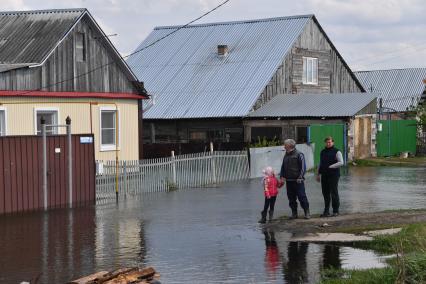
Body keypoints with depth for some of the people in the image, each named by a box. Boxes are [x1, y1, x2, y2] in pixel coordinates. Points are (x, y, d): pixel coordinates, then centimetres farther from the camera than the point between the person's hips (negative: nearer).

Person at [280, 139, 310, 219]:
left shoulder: (299, 155, -5)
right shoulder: (286, 155, 14)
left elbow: (303, 167, -8)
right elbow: (283, 167, 20)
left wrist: (300, 177, -16)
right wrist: (282, 176, 8)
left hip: (297, 181, -6)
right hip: (289, 181, 6)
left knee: (302, 197, -5)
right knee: (291, 198, 8)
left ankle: (307, 213, 2)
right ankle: (294, 213, 15)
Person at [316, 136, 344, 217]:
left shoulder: (336, 152, -2)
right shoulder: (323, 152, 16)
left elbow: (341, 162, -10)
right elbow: (320, 164, 22)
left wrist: (330, 167, -15)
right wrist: (318, 174, 16)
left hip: (333, 175, -6)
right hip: (324, 175, 6)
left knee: (334, 193, -4)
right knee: (325, 193, 7)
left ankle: (335, 211, 4)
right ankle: (326, 211, 15)